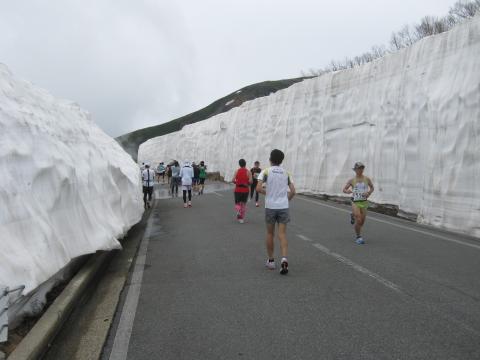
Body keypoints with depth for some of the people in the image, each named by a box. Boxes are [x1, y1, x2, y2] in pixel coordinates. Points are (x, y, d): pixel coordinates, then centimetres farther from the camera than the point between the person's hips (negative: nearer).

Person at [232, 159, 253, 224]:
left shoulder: (237, 171, 0)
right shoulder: (248, 172, -3)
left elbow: (233, 180, -9)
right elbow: (250, 181, -15)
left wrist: (236, 183, 10)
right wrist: (248, 183, 6)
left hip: (238, 190, 0)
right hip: (245, 190, 0)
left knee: (237, 203, 13)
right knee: (243, 204, 14)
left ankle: (238, 211, -19)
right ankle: (242, 218, 15)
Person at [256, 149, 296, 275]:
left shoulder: (266, 172, -3)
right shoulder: (286, 173, 7)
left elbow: (258, 188, -14)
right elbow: (292, 191, 3)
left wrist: (266, 192, 5)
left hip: (270, 206, -2)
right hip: (283, 207, 2)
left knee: (270, 234, 13)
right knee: (282, 234, 1)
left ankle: (271, 260, 21)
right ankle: (284, 259, -17)